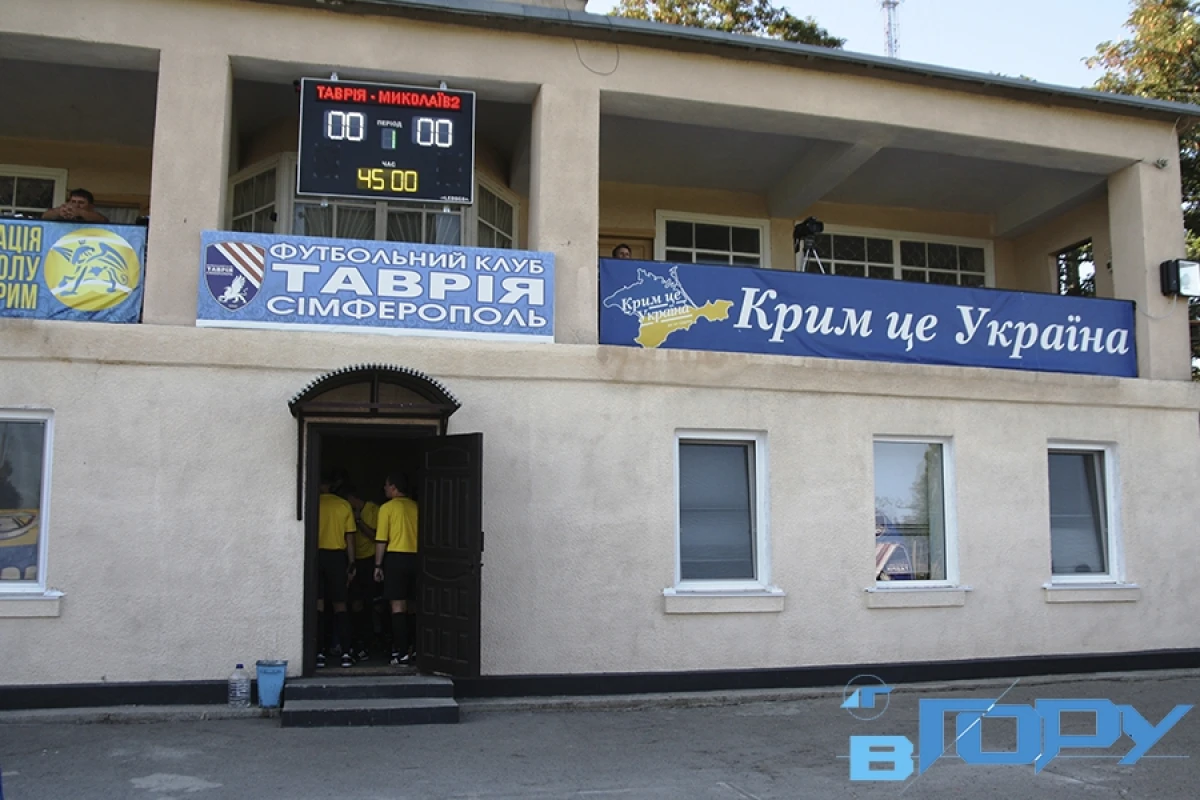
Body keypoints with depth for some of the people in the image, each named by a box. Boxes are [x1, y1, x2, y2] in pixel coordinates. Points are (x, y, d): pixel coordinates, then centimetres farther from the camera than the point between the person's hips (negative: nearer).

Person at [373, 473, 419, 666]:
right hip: (416, 558, 5)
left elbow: (381, 540, -5)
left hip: (396, 558, -4)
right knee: (413, 606, 12)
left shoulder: (387, 507, -3)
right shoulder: (415, 507, 9)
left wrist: (378, 565, 2)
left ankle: (402, 653, -7)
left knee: (398, 606, -3)